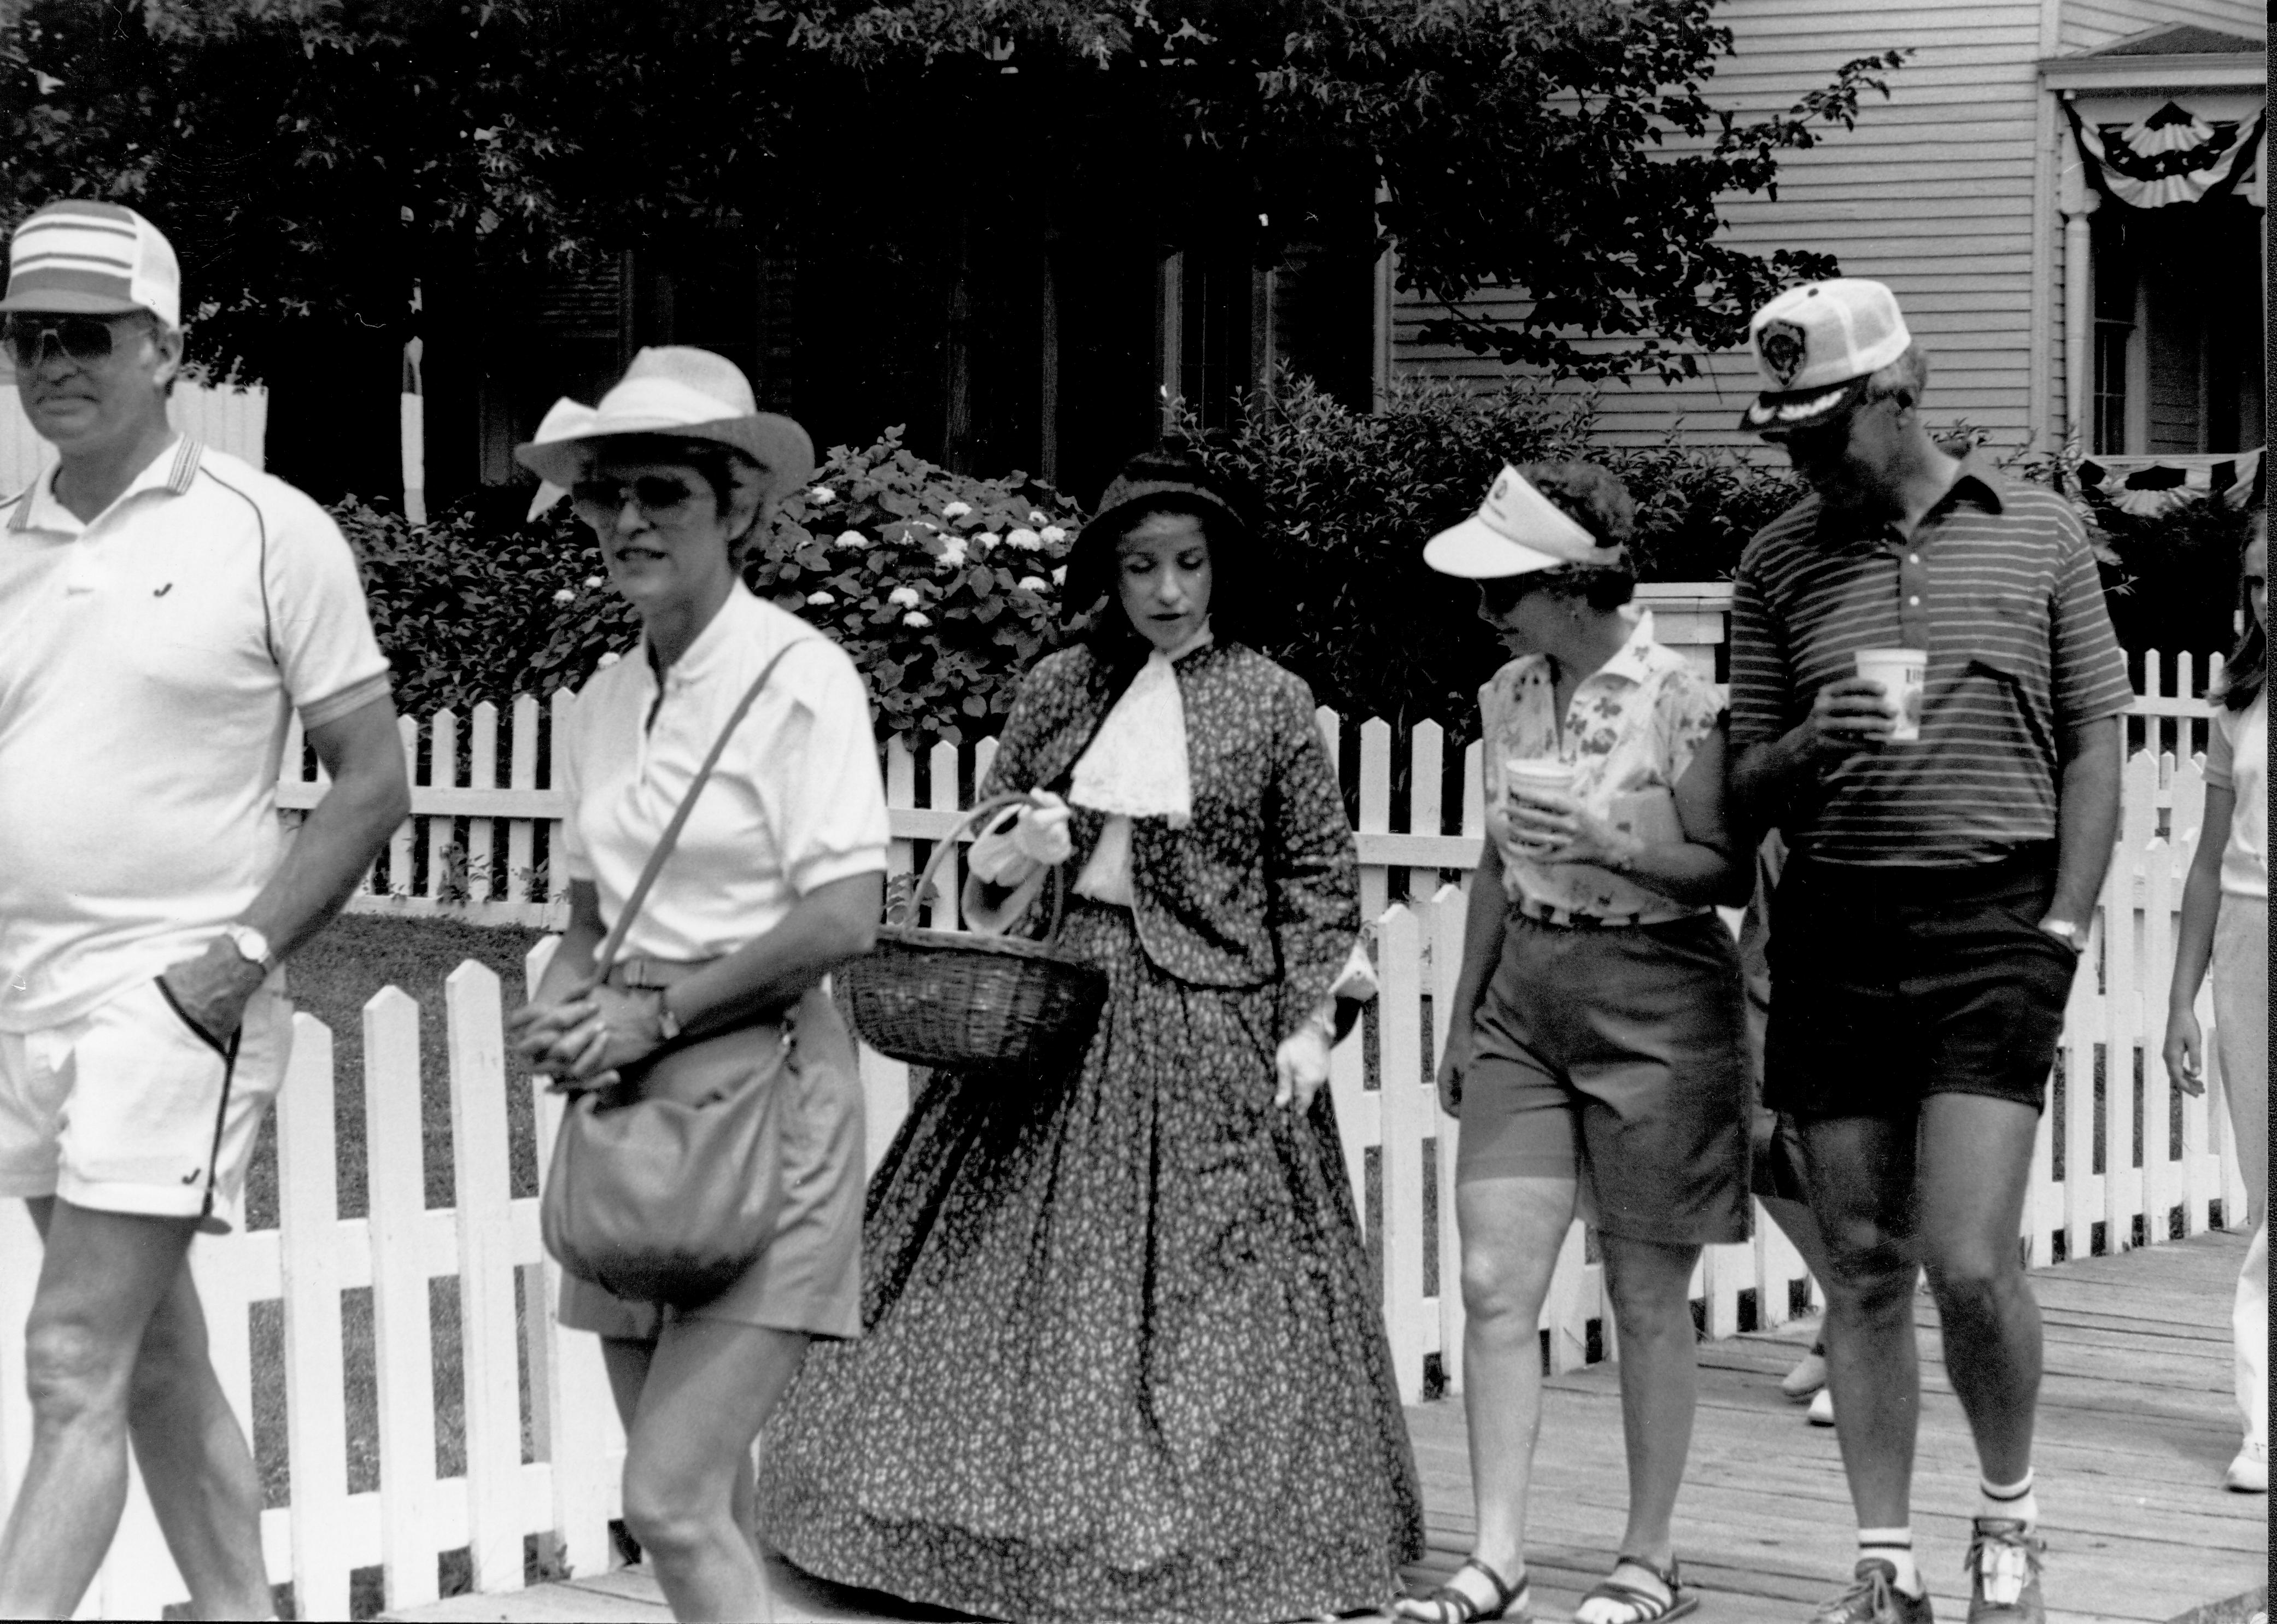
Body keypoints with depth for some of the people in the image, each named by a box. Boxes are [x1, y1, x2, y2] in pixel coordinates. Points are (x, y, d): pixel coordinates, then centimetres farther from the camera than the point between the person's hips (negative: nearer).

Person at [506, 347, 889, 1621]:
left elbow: (847, 918, -16)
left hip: (760, 1086, -7)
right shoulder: (608, 698, 12)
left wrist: (656, 1011, -13)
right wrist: (564, 1004, -1)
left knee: (672, 1500, -14)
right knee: (706, 1505, 11)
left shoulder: (799, 676, -9)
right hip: (631, 1098, 7)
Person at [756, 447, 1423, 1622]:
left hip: (1210, 1020, -3)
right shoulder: (1060, 688, 7)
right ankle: (1031, 1523, 16)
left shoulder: (1271, 703, -2)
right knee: (1023, 1265, 5)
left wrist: (1308, 1023, -6)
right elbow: (988, 841, 15)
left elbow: (1320, 878, 0)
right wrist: (1007, 861, -8)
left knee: (1198, 1283, -1)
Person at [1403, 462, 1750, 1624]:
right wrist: (1462, 1015, 18)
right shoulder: (1509, 697, 6)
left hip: (1653, 1003, -6)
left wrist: (1608, 843, -24)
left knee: (1646, 1301, 4)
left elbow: (1727, 872, -10)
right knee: (1494, 1282, -1)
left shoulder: (1680, 703, -13)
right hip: (1524, 1003, 6)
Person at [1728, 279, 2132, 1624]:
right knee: (1863, 1265, 5)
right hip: (1833, 924, 3)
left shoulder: (2039, 533, 5)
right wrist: (1805, 749, -13)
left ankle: (2011, 1513, 14)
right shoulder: (1780, 563, 9)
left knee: (1969, 1261, -11)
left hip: (1995, 919, -2)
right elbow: (1745, 789, 10)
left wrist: (2063, 929, -4)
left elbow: (2096, 744, 6)